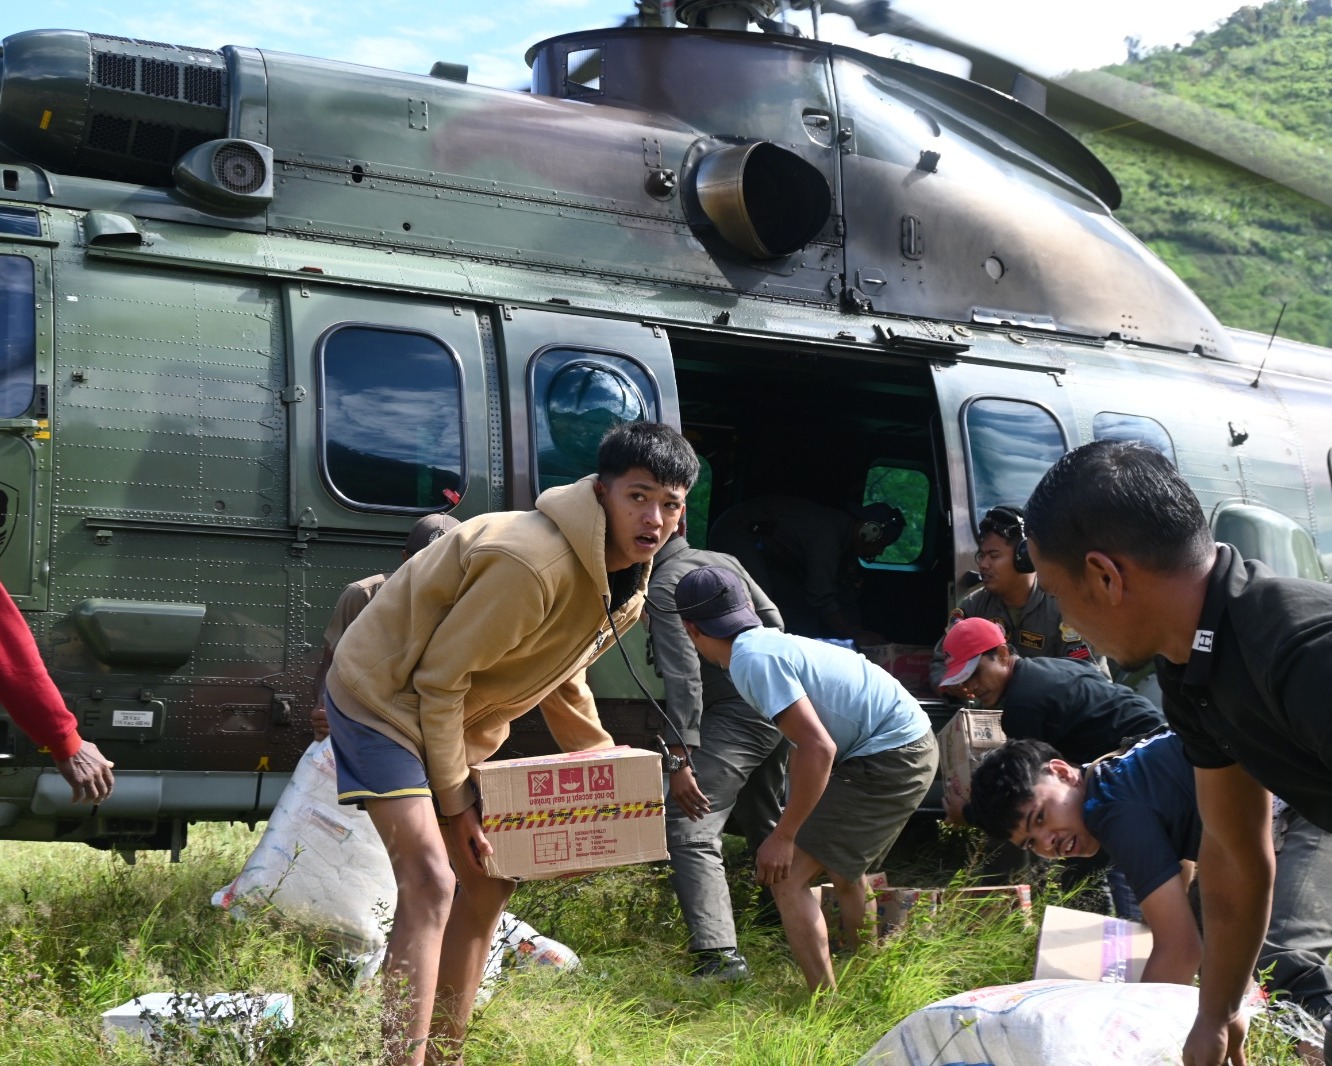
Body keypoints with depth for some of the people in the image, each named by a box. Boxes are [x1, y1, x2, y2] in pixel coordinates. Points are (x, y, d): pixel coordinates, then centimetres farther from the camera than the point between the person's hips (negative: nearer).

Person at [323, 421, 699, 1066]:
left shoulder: (625, 585, -1)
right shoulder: (533, 564, -31)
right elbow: (439, 678, -26)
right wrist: (453, 800, -18)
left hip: (454, 718, 10)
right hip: (383, 695, -10)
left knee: (485, 882, 13)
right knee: (430, 881, -21)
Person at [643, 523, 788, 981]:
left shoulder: (661, 589, -13)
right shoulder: (724, 560, 12)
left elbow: (684, 677, -22)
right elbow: (773, 621, 20)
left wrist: (680, 758, -24)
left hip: (736, 715, -9)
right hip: (777, 706, 9)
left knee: (688, 830, -14)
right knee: (763, 820, 28)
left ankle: (719, 954, -27)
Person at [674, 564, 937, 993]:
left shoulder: (753, 660, -18)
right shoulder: (773, 642, 10)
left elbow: (818, 749, -26)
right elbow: (805, 744, 22)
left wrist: (784, 836, -19)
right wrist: (793, 828, 28)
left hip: (889, 758, -10)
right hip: (913, 745, 10)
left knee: (786, 875, -10)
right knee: (844, 869, 30)